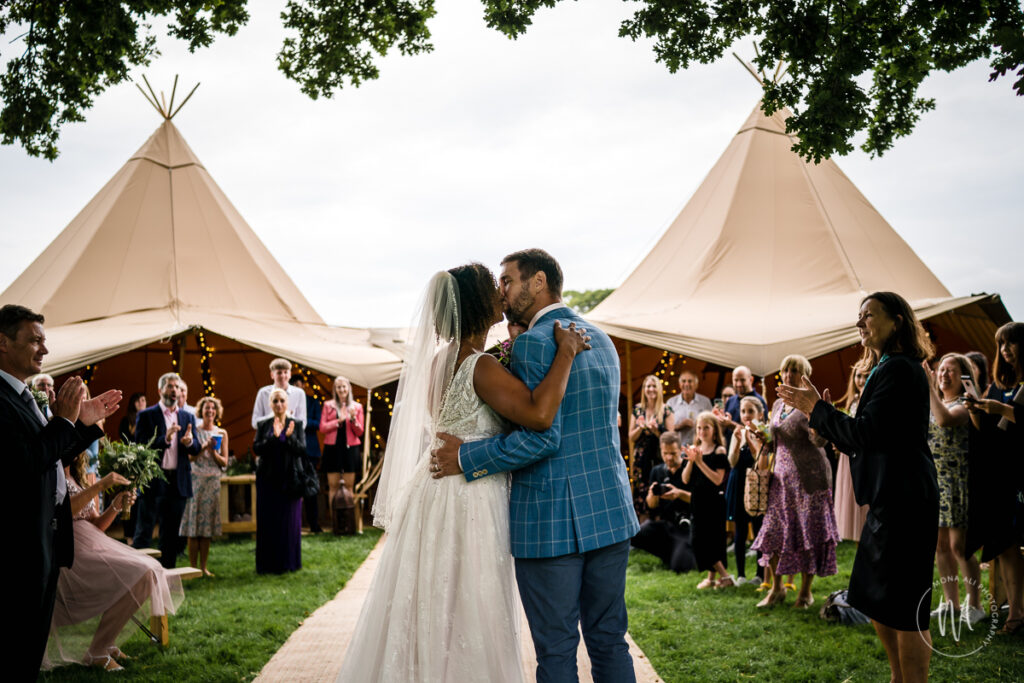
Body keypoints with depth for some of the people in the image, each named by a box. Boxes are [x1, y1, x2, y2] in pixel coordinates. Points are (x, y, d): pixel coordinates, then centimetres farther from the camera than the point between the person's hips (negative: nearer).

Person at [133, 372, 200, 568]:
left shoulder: (188, 417, 13)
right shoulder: (146, 416, 0)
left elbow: (196, 450, 8)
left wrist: (190, 442, -15)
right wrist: (165, 439, -24)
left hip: (178, 481, 4)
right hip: (153, 480, -4)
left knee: (171, 534, 10)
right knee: (143, 532, -3)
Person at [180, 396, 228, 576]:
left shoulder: (221, 433, 9)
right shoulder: (194, 430, 2)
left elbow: (224, 462, 7)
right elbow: (188, 457, -4)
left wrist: (213, 452, -10)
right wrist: (203, 447, -16)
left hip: (213, 481, 3)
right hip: (195, 480, -3)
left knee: (207, 527, 4)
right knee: (193, 527, -4)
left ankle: (203, 566, 9)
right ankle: (192, 567, 2)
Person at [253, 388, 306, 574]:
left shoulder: (296, 424, 4)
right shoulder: (263, 425, 6)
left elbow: (302, 450, -4)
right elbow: (256, 448, -5)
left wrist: (289, 437, -21)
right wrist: (274, 437, -19)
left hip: (289, 478, 0)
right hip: (268, 479, 1)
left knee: (289, 520, 1)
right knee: (268, 521, 0)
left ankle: (289, 562, 11)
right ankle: (269, 564, 7)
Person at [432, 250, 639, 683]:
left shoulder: (534, 343, -13)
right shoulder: (601, 339, 13)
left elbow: (542, 437, -20)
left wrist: (466, 459, -11)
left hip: (551, 519, -8)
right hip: (610, 513, 8)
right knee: (609, 640, 14)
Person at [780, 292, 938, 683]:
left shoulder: (899, 369, -15)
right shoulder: (890, 369, 18)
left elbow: (866, 433, -21)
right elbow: (862, 441, 17)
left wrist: (817, 408, -11)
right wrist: (820, 412, 10)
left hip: (903, 500, -11)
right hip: (889, 500, 11)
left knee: (903, 606, -4)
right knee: (876, 601, 18)